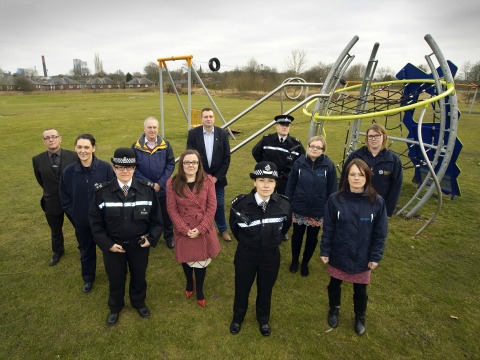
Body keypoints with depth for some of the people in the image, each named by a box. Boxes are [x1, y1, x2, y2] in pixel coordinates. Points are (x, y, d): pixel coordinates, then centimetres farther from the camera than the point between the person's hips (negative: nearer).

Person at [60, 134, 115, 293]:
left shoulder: (105, 168, -17)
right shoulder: (69, 171, -9)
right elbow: (65, 198, 2)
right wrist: (74, 214, -3)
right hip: (82, 222, 2)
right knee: (86, 252, 22)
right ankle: (88, 278, 47)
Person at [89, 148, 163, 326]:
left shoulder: (147, 189, -13)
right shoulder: (102, 191, -13)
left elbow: (156, 218, -3)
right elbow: (95, 221, -6)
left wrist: (152, 238, -11)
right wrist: (106, 244, -12)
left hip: (140, 244, 0)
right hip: (113, 246, 0)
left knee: (139, 276, 22)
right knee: (115, 279, 20)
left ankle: (139, 302, 52)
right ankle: (115, 307, 50)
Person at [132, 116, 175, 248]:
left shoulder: (165, 145, -5)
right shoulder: (136, 146, -8)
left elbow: (171, 164, -5)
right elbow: (134, 168, -7)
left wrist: (160, 183, -13)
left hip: (163, 188, 1)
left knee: (166, 214, 15)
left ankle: (169, 236, 35)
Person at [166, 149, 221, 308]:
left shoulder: (207, 181, -8)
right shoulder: (172, 183, -9)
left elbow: (212, 206, -9)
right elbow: (172, 209, -8)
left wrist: (200, 228, -15)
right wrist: (185, 229, -14)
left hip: (203, 230, 0)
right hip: (183, 231, 0)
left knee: (201, 261, 12)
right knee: (186, 260, 20)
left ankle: (199, 290, 37)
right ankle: (189, 283, 50)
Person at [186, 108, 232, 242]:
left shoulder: (222, 134, -2)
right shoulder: (193, 133, -5)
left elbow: (227, 158, -3)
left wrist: (217, 177, -8)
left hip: (217, 178, 1)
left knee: (219, 204, 11)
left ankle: (223, 230, 30)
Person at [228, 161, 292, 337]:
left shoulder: (284, 204, -19)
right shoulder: (240, 204, -24)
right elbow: (234, 227, -2)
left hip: (271, 256, 1)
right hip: (245, 255, -1)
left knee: (265, 289, 22)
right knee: (242, 288, 20)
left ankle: (263, 319, 51)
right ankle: (238, 317, 50)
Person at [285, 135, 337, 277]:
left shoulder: (329, 166, -11)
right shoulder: (299, 163, -8)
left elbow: (332, 190, -5)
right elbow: (290, 185, -3)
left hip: (318, 212, 0)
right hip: (299, 209, 0)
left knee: (312, 239, 16)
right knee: (297, 236, 16)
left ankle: (305, 263, 39)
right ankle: (294, 261, 41)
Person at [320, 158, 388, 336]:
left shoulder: (377, 202, -13)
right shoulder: (335, 199, -14)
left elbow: (380, 233, -4)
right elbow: (328, 228, -7)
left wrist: (376, 256, -4)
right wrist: (325, 251, -5)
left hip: (362, 258, 0)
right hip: (338, 255, 0)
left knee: (360, 290, 19)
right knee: (334, 285, 21)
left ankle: (360, 317, 48)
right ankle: (334, 310, 51)